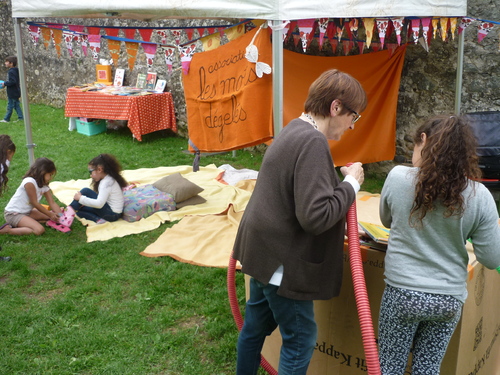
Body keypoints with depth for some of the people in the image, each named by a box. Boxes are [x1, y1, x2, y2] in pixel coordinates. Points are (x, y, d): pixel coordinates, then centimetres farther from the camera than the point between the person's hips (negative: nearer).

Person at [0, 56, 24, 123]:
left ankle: (6, 119, 9)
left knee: (10, 105, 0)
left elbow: (12, 81, -29)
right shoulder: (15, 71, 10)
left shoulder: (11, 72, -20)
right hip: (15, 92, 10)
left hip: (12, 93, -10)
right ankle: (21, 117, 14)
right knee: (16, 105, 13)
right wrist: (5, 83, 13)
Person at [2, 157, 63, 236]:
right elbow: (34, 203, -18)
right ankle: (8, 230, -15)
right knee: (39, 230, -25)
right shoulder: (29, 182, -22)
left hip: (26, 212, 10)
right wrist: (50, 214, -12)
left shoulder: (44, 186, 4)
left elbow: (52, 203, 1)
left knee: (53, 216, 5)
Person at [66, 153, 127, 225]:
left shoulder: (107, 182, -19)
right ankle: (98, 219, -13)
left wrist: (81, 198, -20)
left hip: (112, 215, -10)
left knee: (85, 191, -15)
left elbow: (99, 204, -27)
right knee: (79, 211, 7)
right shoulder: (106, 179, 11)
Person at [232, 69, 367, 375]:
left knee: (256, 325, 23)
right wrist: (352, 184, -16)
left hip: (264, 248, 10)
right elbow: (316, 216, -28)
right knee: (301, 338, 5)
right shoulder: (313, 142, -23)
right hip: (282, 259, -10)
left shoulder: (295, 130, 9)